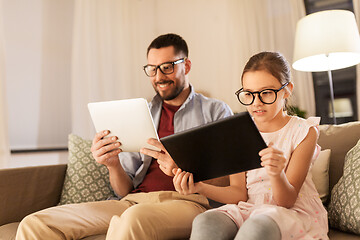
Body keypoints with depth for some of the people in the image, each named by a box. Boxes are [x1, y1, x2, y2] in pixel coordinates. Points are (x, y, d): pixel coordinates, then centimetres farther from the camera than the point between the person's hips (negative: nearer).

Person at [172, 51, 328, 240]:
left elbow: (287, 201, -10)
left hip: (294, 212, -2)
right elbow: (239, 193, 1)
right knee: (204, 222, -30)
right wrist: (200, 187, -17)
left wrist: (277, 174, -33)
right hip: (248, 210, 3)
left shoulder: (303, 131, -4)